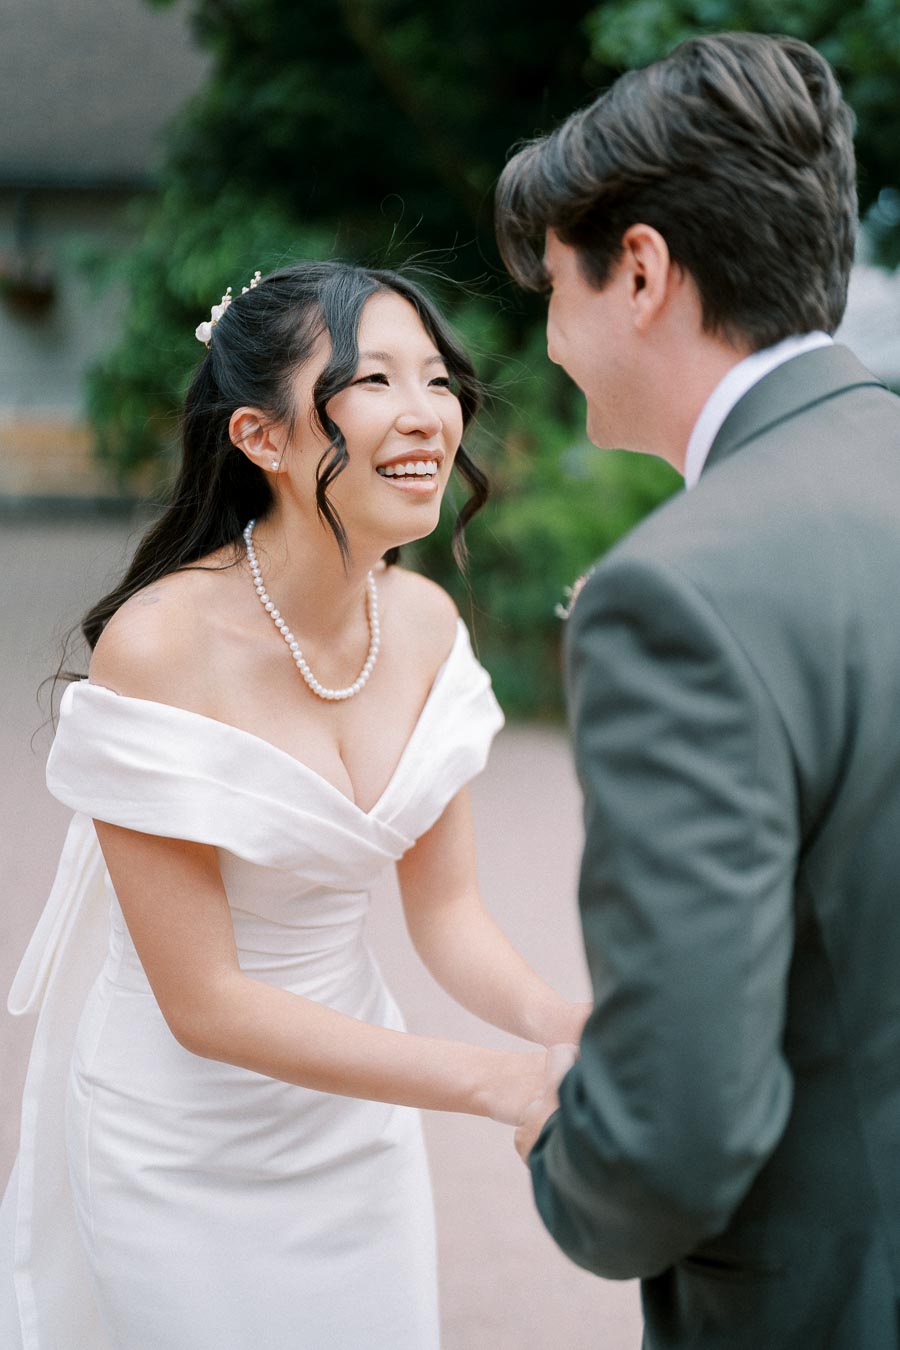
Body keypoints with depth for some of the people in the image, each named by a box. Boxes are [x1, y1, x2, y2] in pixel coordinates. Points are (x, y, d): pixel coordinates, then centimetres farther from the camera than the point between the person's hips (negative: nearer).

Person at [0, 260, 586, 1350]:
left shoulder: (424, 622, -7)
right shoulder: (157, 647, -25)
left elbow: (444, 909, 0)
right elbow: (204, 1002, -23)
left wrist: (551, 1018, -21)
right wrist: (498, 1081, -27)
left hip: (358, 1123, 5)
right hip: (185, 1149, -5)